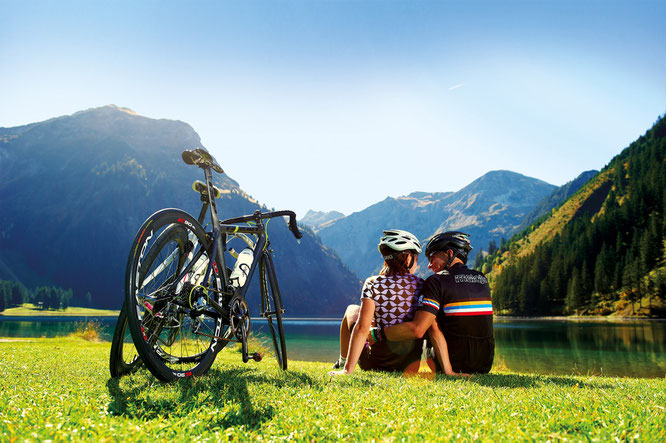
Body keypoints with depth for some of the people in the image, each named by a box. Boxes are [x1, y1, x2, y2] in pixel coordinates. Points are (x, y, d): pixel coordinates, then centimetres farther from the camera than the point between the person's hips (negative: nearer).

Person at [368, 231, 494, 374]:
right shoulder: (483, 279, 7)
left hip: (454, 365, -5)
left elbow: (417, 330, -23)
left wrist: (375, 334, -14)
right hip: (485, 367, 5)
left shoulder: (437, 281, -12)